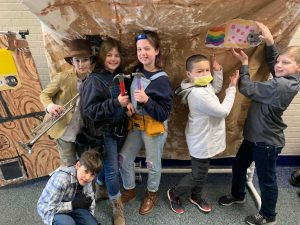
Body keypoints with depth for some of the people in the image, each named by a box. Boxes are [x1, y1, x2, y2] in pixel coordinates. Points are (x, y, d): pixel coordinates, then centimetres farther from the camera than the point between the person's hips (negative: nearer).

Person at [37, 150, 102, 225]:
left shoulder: (86, 178, -16)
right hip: (50, 210, -5)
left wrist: (90, 219, -4)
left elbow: (90, 198, 0)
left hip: (71, 206, 5)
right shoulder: (61, 178, -36)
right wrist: (74, 204, -28)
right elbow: (51, 208, -29)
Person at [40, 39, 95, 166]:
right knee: (70, 167, 11)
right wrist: (49, 106, -26)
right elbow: (44, 94, -6)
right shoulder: (62, 77, -17)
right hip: (64, 130, -3)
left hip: (83, 131, 4)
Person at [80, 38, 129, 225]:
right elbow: (89, 109, -22)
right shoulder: (95, 80, -15)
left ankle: (100, 187, 49)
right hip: (104, 131, -6)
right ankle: (118, 207, 20)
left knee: (109, 163, 20)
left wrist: (128, 105, -2)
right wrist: (115, 103, -30)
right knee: (112, 168, 0)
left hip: (119, 128, 6)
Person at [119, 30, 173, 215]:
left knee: (153, 163, 12)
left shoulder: (162, 79, -18)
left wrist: (146, 100, -32)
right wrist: (128, 105, -5)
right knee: (124, 158, 13)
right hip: (136, 125, 7)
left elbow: (164, 113, -20)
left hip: (154, 128, -6)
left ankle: (152, 195, 39)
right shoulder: (137, 72, 2)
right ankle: (130, 190, 39)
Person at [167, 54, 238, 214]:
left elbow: (216, 89, 21)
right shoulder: (198, 94, -32)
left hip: (205, 139, 9)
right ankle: (174, 194, 32)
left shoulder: (204, 85, -2)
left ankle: (196, 196, 47)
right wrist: (232, 88, -16)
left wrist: (218, 71, 5)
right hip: (202, 142, -9)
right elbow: (223, 111, -26)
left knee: (201, 173, 25)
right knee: (198, 175, 10)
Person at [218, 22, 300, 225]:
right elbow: (271, 60, 16)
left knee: (266, 179, 11)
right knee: (239, 166, 23)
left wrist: (244, 63, -13)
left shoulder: (281, 86, -27)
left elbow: (247, 89, -25)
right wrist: (270, 42, -2)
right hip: (256, 136, 10)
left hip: (267, 141, -10)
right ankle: (238, 195, 47)